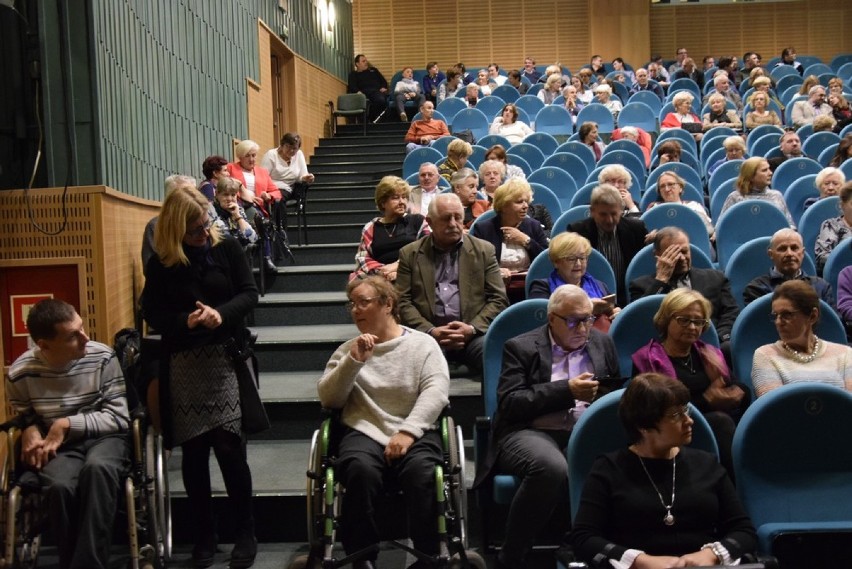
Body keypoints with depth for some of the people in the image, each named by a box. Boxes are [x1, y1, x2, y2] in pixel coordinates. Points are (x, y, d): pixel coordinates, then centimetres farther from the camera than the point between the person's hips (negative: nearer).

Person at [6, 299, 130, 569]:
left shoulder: (102, 357, -12)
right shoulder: (20, 373, -6)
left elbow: (119, 417, -9)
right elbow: (20, 421, 15)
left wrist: (67, 424, -19)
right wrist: (30, 432, -10)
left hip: (103, 438, -1)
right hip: (58, 448, 1)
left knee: (97, 468, -37)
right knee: (59, 486, -34)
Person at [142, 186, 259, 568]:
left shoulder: (228, 248, 2)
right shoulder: (160, 264, 3)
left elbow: (249, 294, -1)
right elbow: (152, 313, 1)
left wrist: (221, 313, -21)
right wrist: (185, 321, -19)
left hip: (225, 357, -1)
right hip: (184, 364, 1)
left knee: (229, 446, -6)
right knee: (193, 451, 6)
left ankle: (246, 533, 8)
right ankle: (204, 534, 19)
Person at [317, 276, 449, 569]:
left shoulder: (423, 343, 11)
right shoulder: (348, 349, 18)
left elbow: (436, 391, -3)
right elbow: (328, 399, 8)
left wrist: (407, 431, -18)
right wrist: (353, 362, -7)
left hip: (414, 433, -1)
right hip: (364, 433, 1)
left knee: (422, 472, -35)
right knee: (361, 470, -34)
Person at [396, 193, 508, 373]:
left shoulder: (484, 250, 12)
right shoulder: (410, 254, 11)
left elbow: (499, 299, 8)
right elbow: (402, 302, 6)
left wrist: (472, 329, -9)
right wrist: (431, 331, -10)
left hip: (473, 333, 1)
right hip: (427, 333, 0)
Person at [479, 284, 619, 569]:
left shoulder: (603, 344, 19)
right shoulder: (521, 348, 6)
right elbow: (509, 405, -6)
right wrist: (566, 390, -14)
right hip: (531, 432, -3)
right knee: (552, 468, -38)